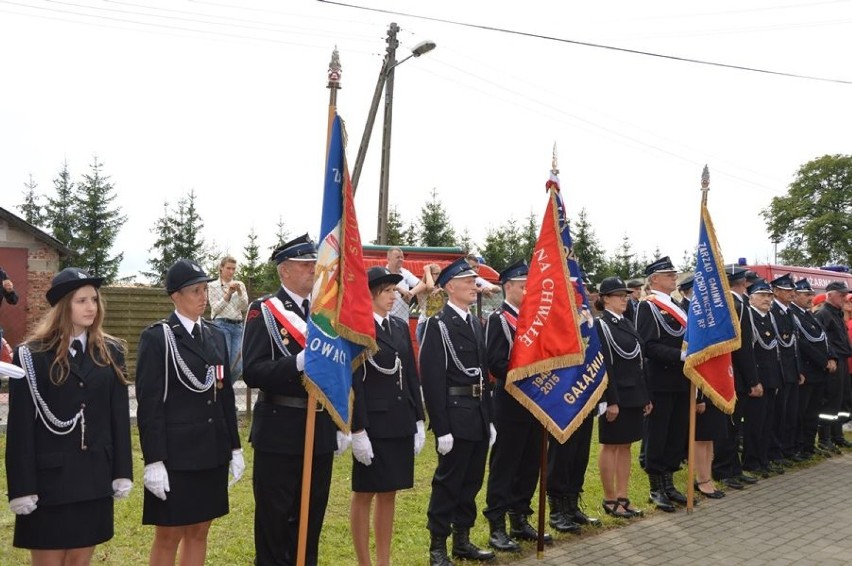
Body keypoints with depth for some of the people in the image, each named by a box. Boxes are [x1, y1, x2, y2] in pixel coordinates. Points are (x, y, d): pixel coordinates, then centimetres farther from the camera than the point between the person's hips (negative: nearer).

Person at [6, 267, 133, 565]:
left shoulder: (111, 352, 5)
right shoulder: (32, 355, -6)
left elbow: (119, 415, 5)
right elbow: (20, 425, -7)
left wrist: (122, 471, 3)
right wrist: (21, 487, -10)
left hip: (94, 476, 3)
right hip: (49, 478, -3)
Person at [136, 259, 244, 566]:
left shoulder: (216, 336, 10)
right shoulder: (156, 337, -8)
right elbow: (148, 404, -12)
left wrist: (234, 448, 11)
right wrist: (153, 461, -16)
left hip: (212, 452, 6)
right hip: (175, 454, -5)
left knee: (199, 532, 13)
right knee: (168, 537, 5)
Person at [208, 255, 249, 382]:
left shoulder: (240, 285, 13)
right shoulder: (213, 286, 4)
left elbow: (244, 307, 4)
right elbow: (216, 309, -4)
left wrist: (239, 292, -13)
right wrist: (228, 293, -14)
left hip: (238, 326, 4)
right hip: (222, 325, -4)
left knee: (237, 367, -2)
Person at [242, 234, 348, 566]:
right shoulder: (263, 311, -7)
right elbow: (253, 372, -16)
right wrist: (299, 362, -28)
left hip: (321, 429, 5)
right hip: (280, 431, -5)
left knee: (312, 516, 15)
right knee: (274, 518, 6)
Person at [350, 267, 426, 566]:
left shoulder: (401, 326, 11)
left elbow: (411, 376, 13)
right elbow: (353, 382, -13)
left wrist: (418, 421, 10)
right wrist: (358, 430, -17)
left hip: (401, 422, 6)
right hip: (372, 421, -6)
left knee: (389, 494, 13)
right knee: (365, 494, 5)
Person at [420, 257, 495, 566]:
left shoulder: (475, 323, 13)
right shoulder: (437, 324, -11)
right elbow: (432, 379, -16)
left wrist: (489, 418, 15)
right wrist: (441, 427, -19)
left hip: (479, 414, 8)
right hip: (455, 415, -8)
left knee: (471, 481, 14)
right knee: (448, 481, 0)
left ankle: (462, 541, 26)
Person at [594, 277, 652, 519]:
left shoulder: (627, 323, 13)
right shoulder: (600, 325, -10)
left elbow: (639, 361, 14)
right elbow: (603, 366, -16)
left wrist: (646, 397, 12)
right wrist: (611, 401, -20)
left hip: (633, 395, 8)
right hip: (615, 395, -8)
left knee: (625, 446, 11)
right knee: (611, 446, 2)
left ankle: (622, 498, 18)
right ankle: (610, 500, 11)